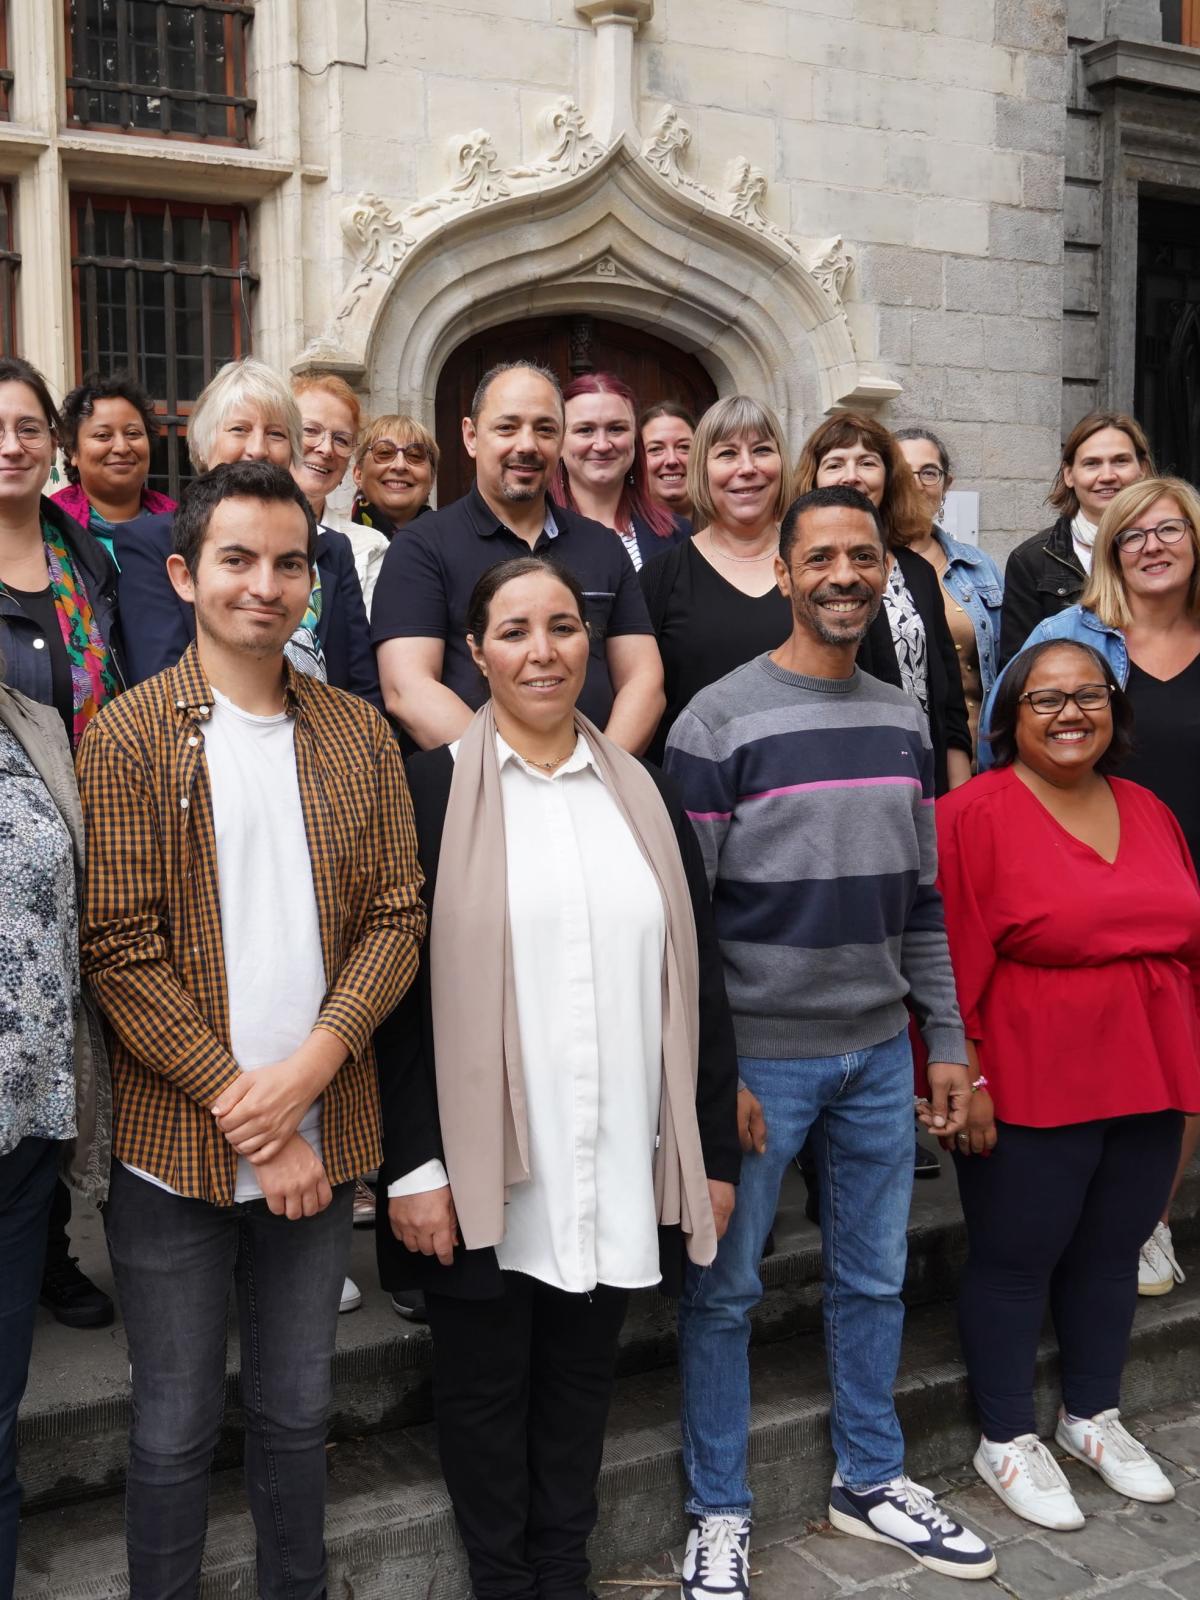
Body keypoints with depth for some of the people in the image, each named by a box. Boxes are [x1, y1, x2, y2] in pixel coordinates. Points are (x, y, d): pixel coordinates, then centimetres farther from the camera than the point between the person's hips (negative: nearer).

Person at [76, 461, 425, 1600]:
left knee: (298, 1412, 18)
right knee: (175, 1428, 11)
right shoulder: (128, 737, -5)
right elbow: (119, 948, -11)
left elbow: (395, 915, 2)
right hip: (175, 1149, -3)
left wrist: (309, 1067, -13)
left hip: (321, 1139, 3)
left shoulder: (359, 735, 6)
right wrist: (240, 1109, -15)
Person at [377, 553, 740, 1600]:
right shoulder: (433, 790, -4)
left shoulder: (645, 796, 7)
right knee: (484, 1387, 12)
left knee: (582, 1381, 17)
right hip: (480, 1171, -3)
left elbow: (698, 984, 8)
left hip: (618, 1173, 3)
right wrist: (412, 1164, -12)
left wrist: (716, 1151, 6)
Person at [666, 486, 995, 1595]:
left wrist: (948, 1039, 11)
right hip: (759, 1053, -5)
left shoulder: (904, 721, 8)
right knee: (725, 1290, 7)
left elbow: (921, 897, 13)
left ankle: (870, 1480, 36)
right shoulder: (720, 721, -10)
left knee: (875, 1278, 17)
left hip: (882, 1052, 5)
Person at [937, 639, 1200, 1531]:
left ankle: (1093, 1417, 37)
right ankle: (1008, 1440, 24)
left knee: (1112, 1250, 18)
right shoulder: (974, 816, -11)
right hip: (1031, 1093, -6)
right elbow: (954, 963, -13)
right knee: (1015, 1260, 7)